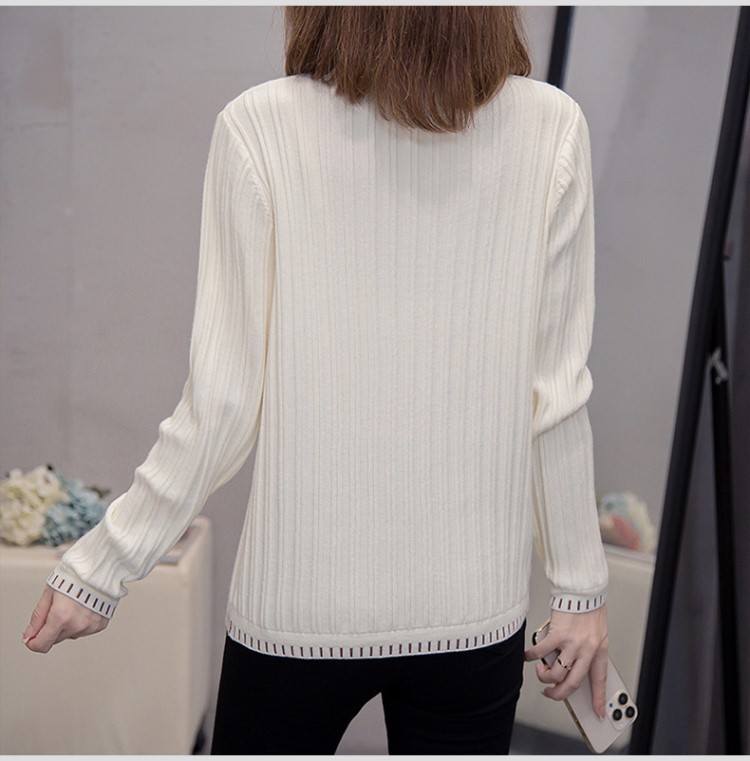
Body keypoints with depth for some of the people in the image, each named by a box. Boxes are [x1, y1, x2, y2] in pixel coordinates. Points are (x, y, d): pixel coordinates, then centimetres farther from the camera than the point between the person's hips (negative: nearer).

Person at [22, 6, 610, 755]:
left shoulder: (260, 128, -12)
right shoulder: (551, 130, -9)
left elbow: (225, 399, -11)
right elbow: (555, 398, -6)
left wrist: (100, 565, 2)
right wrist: (580, 584, 7)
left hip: (300, 602, -1)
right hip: (474, 607, 1)